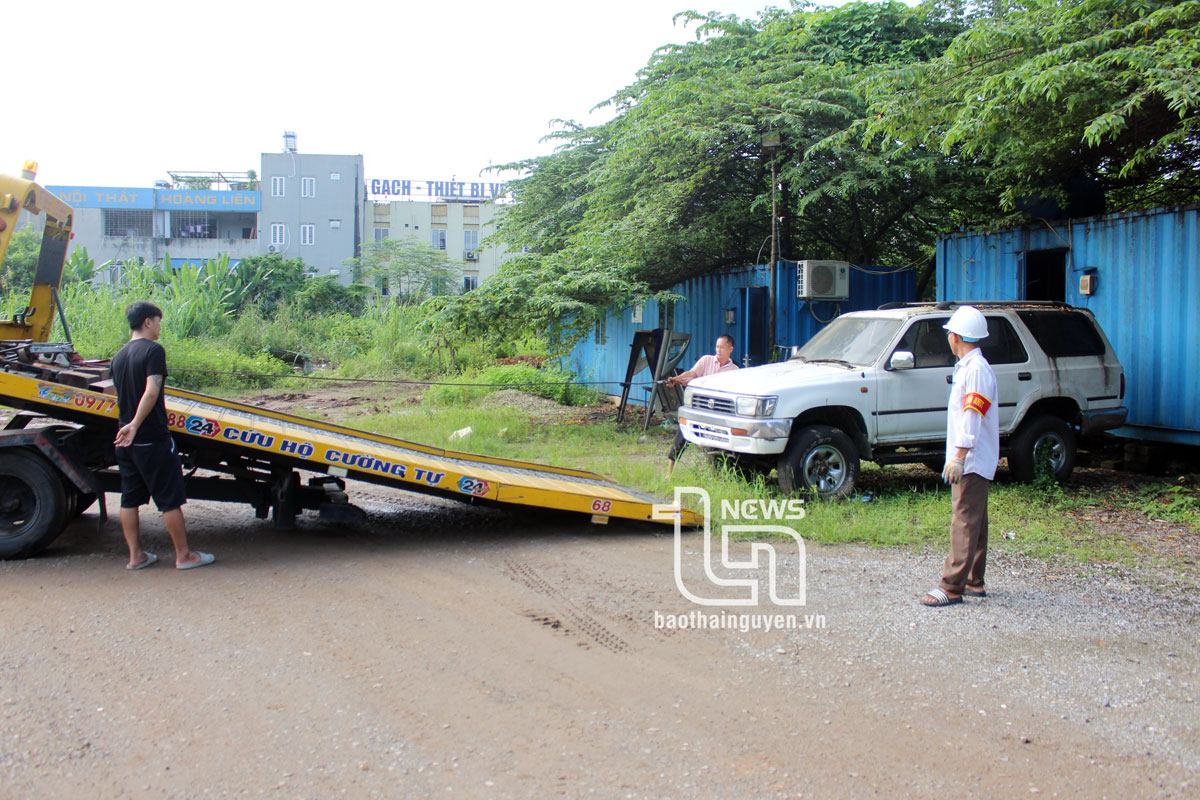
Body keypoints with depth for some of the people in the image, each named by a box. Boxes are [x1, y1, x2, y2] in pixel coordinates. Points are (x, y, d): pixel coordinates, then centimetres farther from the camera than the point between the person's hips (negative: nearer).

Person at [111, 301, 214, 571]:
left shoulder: (119, 356, 11)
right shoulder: (153, 350, -13)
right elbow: (152, 391, -25)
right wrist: (135, 425, -25)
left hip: (125, 440, 8)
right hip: (152, 438, -8)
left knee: (130, 498, 11)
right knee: (170, 498, 0)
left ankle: (135, 556, 16)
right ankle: (184, 555, 6)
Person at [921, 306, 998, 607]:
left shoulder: (976, 369, -16)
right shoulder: (968, 366, 16)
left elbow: (972, 417, -22)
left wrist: (959, 457, -25)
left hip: (972, 461, -11)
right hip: (972, 462, 11)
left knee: (965, 523, -10)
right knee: (973, 522, 14)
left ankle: (952, 587, -11)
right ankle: (973, 582, 21)